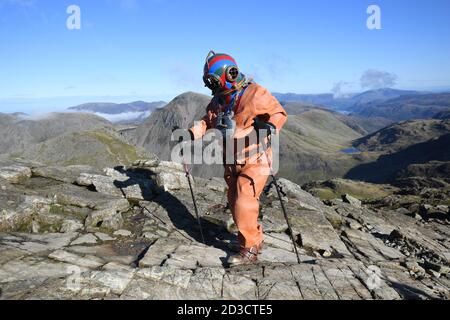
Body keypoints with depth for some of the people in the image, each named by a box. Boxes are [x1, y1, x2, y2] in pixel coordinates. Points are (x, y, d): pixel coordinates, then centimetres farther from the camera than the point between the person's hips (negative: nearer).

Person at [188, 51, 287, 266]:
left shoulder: (254, 94, -15)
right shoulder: (218, 99, 6)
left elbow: (279, 113, -9)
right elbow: (207, 122, 12)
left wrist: (270, 126, -28)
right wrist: (191, 133, -3)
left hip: (254, 162, -7)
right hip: (232, 162, 8)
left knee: (244, 204, -7)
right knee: (235, 203, 14)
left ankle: (250, 250, 11)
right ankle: (255, 239, 34)